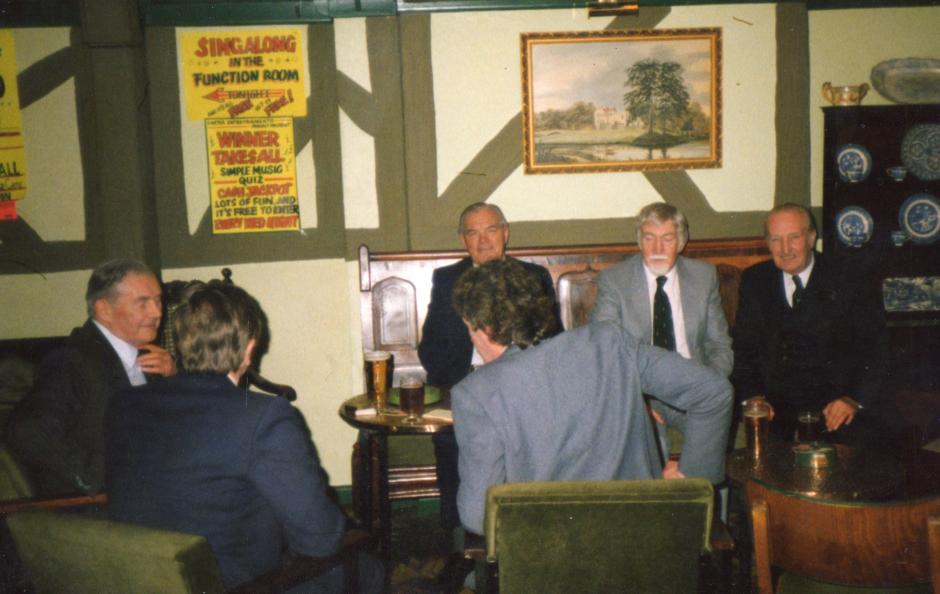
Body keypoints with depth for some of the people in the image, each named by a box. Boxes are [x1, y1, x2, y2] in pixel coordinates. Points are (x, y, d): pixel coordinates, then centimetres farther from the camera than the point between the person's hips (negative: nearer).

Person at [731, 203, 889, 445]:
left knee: (858, 437, -29)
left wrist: (854, 399, -13)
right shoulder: (754, 281, 11)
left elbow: (874, 348, 2)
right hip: (773, 397, 1)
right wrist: (752, 395, -6)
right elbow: (743, 346, 10)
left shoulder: (848, 283, 4)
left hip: (834, 397, 0)